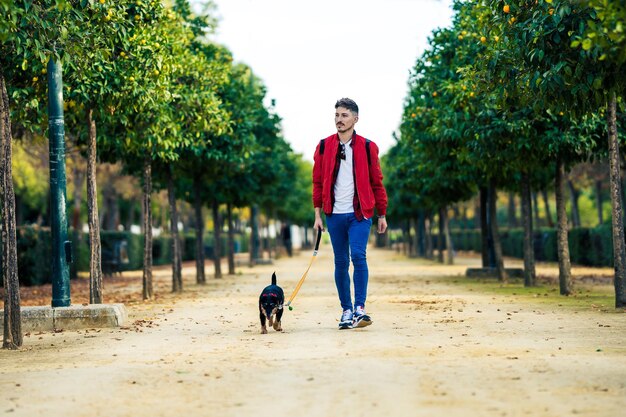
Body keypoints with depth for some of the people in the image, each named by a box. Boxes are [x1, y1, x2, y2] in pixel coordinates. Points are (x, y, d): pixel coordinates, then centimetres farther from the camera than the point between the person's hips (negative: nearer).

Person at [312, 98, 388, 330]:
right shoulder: (324, 147, 6)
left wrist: (382, 215, 7)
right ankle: (346, 311, 13)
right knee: (341, 263, 5)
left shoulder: (367, 147, 3)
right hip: (334, 215, 2)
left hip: (360, 214, -2)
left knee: (358, 256, -17)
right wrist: (318, 214, 4)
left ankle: (360, 308, -15)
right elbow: (318, 182, 9)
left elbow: (377, 182, 7)